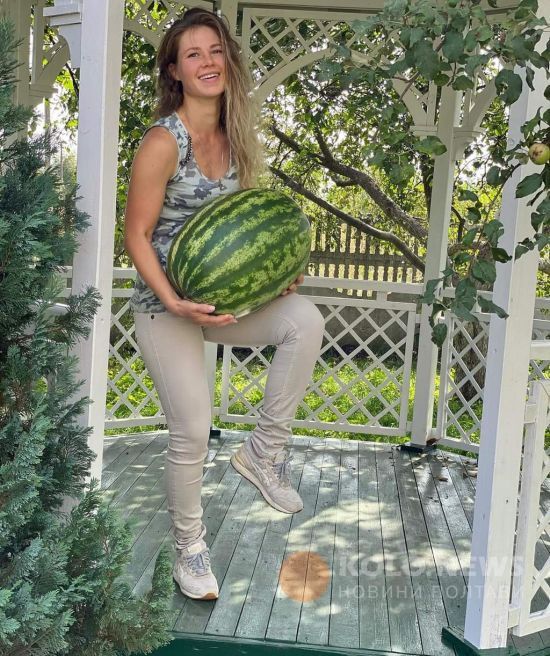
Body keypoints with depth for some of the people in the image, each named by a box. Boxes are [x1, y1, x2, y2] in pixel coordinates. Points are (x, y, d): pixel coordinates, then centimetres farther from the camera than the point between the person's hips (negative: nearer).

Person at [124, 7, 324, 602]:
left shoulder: (234, 138, 5)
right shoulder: (163, 142, -15)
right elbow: (137, 236, -14)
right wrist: (175, 302, -26)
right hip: (167, 305, -5)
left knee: (305, 320, -23)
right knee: (191, 434, -3)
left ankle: (264, 451, -6)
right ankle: (189, 546, 24)